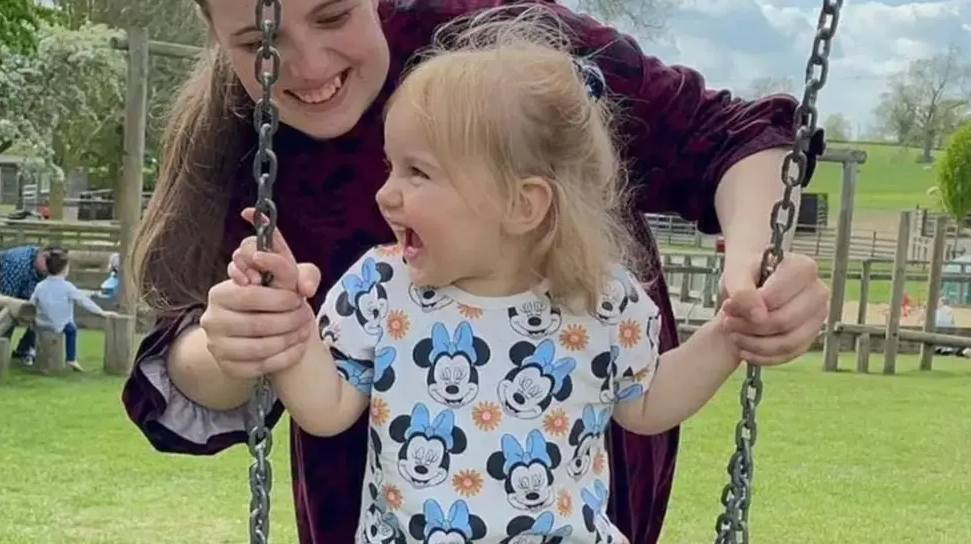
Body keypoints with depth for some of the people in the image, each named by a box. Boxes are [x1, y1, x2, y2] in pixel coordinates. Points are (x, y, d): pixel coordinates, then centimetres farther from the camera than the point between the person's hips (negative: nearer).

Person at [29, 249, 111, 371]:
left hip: (42, 324, 4)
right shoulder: (67, 287, -12)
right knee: (71, 329, 25)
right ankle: (71, 359, 23)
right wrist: (102, 312, 0)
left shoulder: (40, 286, -1)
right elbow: (84, 301, -8)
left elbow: (31, 305, 8)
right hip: (59, 326, -4)